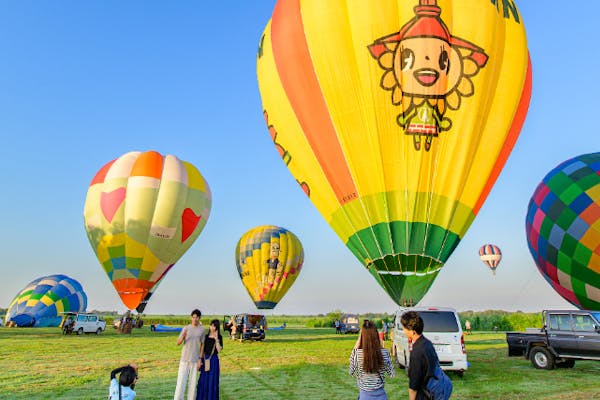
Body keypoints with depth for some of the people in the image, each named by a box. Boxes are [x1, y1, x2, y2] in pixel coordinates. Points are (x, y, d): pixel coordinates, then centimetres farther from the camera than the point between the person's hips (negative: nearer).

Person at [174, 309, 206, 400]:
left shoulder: (202, 329, 1)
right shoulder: (186, 328, -1)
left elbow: (202, 345, 6)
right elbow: (178, 343, 0)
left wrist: (200, 359, 1)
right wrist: (183, 336, -21)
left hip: (195, 360, 1)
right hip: (184, 359, -1)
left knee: (193, 382, 5)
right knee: (181, 381, -2)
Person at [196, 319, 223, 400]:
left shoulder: (219, 337, -5)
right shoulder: (206, 336, 7)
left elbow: (219, 350, -15)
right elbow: (203, 349, 11)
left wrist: (216, 339, -20)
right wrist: (200, 360, 5)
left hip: (214, 360, -4)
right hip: (205, 360, 4)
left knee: (212, 381, 1)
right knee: (203, 381, 9)